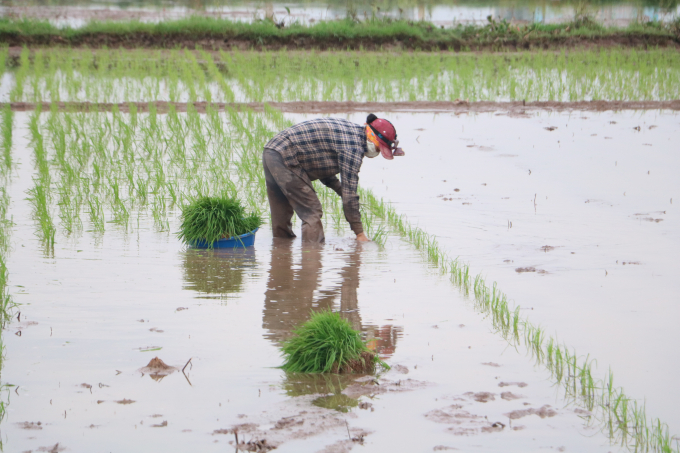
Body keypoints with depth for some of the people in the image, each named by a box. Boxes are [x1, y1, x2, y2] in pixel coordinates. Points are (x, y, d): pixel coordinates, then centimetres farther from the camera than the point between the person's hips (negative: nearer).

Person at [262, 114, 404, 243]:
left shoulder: (347, 128, 16)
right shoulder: (354, 147, -14)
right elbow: (349, 193, -15)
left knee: (282, 216, 17)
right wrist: (359, 233, -10)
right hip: (285, 158, -10)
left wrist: (339, 188, 12)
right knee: (312, 212, -7)